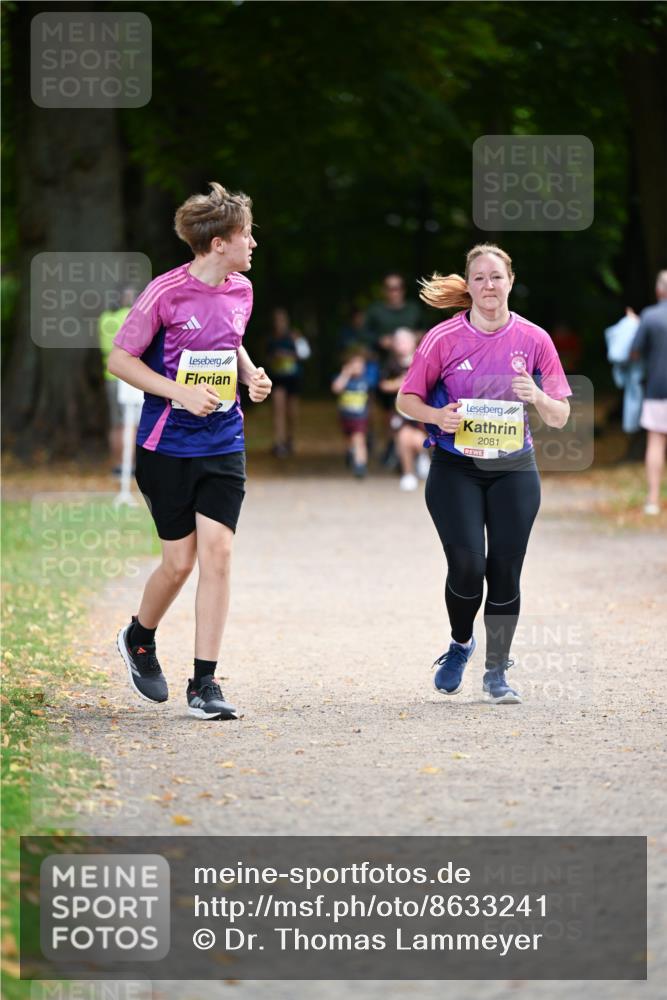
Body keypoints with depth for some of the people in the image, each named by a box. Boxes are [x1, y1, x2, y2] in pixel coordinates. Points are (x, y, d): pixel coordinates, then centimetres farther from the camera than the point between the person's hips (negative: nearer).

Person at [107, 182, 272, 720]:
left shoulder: (241, 291, 5)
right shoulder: (167, 292, -14)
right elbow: (120, 358, -9)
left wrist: (251, 373, 4)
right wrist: (181, 393, -18)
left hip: (224, 445, 4)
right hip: (168, 447, -4)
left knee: (217, 553, -8)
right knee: (180, 561, 1)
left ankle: (204, 682, -4)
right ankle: (138, 638, 32)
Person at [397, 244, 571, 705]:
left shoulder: (534, 339, -2)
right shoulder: (444, 338, -6)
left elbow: (560, 417, 2)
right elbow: (407, 399, 1)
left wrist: (537, 397, -20)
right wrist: (438, 415, -19)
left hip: (514, 469, 2)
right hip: (455, 468, -2)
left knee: (505, 570, -2)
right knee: (467, 564, -15)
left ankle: (497, 671, 14)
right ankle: (460, 643, 15)